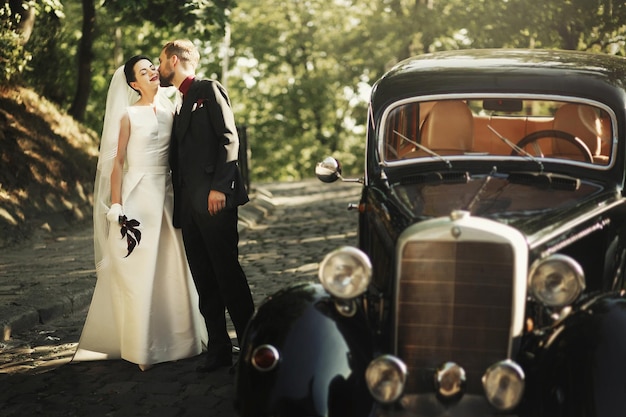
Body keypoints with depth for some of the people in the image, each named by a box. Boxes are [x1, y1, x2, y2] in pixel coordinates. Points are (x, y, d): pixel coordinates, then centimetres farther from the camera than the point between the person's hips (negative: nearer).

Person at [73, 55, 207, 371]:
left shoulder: (169, 110, 9)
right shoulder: (130, 115, -4)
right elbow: (117, 163, -6)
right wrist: (116, 209, -13)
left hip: (167, 194, 5)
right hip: (139, 195, -5)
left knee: (172, 268, 7)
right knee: (139, 271, -1)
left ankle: (177, 338, 17)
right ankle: (142, 348, 6)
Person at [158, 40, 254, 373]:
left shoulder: (209, 90, 1)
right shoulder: (179, 104, 24)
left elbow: (229, 139, -9)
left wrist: (220, 186, -18)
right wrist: (178, 201, 13)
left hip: (214, 199, -8)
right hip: (188, 204, 8)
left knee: (227, 273, -8)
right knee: (204, 280, 6)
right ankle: (219, 348, 10)